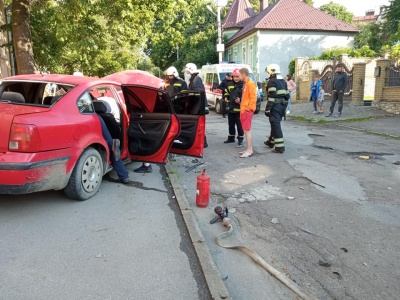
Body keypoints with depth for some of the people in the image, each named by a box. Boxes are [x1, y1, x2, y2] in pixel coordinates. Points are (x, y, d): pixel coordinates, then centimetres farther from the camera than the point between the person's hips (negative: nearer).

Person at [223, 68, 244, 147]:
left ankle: (240, 139, 5)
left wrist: (240, 100, -25)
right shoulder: (230, 84, 12)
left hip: (239, 109, -7)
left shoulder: (243, 85, -10)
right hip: (230, 108, 7)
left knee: (239, 125, -3)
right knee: (231, 124, 17)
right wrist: (227, 99, 12)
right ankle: (231, 138, 30)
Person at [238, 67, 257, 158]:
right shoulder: (245, 83, 17)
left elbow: (253, 97, -18)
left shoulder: (250, 84, -12)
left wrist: (249, 108, -19)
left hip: (247, 110, -10)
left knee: (247, 130, -9)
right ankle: (249, 149, 17)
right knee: (246, 130, 11)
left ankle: (249, 150, -6)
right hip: (243, 110, 10)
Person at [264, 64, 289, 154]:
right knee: (275, 124, 20)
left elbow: (272, 96, -19)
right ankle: (271, 141, 35)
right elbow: (287, 95, 17)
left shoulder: (272, 81, -11)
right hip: (282, 105, 9)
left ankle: (280, 146, -10)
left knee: (276, 125, -8)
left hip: (275, 106, -9)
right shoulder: (283, 81, 16)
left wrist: (267, 109, -19)